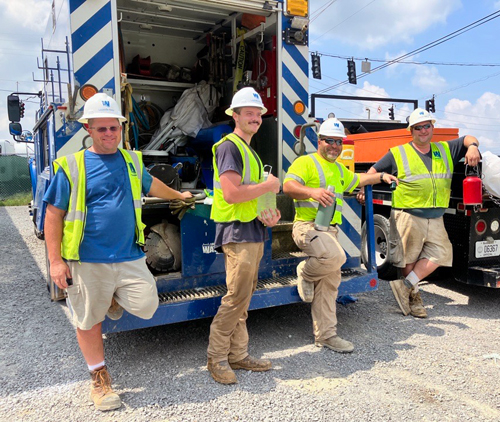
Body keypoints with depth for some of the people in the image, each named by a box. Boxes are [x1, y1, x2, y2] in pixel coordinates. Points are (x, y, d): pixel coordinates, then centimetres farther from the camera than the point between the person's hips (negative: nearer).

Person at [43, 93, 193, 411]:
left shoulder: (132, 161, 9)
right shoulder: (72, 167, -4)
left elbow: (151, 184, 30)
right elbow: (54, 215, -2)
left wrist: (177, 195, 44)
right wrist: (55, 260, -7)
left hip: (129, 257, 3)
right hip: (88, 261, -3)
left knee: (147, 307, -5)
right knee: (89, 321, 8)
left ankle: (115, 300, 29)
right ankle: (100, 379, 29)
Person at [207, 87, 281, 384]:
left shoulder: (249, 149, 21)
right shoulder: (229, 146, -11)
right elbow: (231, 193, -23)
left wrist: (268, 211, 9)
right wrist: (268, 186, -11)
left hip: (254, 231, 10)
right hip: (237, 232, -10)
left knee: (244, 297, 13)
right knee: (237, 296, -7)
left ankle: (238, 355, 23)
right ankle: (217, 357, 8)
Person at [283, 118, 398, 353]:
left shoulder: (339, 170, 25)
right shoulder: (306, 162, -3)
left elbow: (357, 180, 45)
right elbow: (288, 186, -19)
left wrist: (381, 176, 35)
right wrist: (313, 192, -36)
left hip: (330, 230, 8)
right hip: (308, 226, -8)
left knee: (329, 284, 7)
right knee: (335, 256, -34)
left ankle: (325, 336, 15)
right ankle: (306, 273, -3)